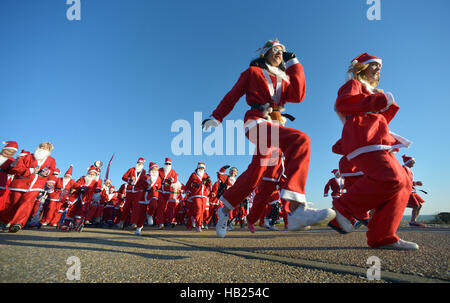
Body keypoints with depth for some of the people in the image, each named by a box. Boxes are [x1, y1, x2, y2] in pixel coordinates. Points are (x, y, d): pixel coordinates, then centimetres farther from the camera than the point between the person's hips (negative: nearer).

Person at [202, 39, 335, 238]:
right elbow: (232, 96, 12)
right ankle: (297, 209, -48)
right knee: (300, 139, -32)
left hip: (273, 126, 7)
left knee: (255, 173, 3)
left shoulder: (283, 79, 27)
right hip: (256, 122, -7)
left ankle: (225, 210, 24)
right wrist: (216, 117, 5)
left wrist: (294, 64, 8)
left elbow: (297, 96, 6)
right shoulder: (253, 72, 16)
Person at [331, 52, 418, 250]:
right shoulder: (354, 84, 11)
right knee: (390, 178, -27)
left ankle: (382, 237, -5)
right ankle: (343, 207, -16)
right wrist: (380, 100, -9)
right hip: (362, 137, -9)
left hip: (377, 143, 9)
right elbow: (343, 102, -13)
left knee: (403, 183, -2)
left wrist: (389, 105, 15)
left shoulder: (371, 91, 36)